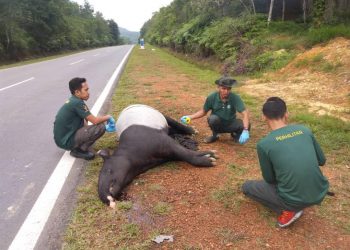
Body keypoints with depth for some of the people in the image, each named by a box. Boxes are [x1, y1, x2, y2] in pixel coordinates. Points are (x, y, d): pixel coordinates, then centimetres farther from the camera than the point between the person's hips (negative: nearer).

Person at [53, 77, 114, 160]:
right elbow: (95, 121, -20)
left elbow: (84, 123, 14)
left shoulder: (72, 101, 8)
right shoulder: (77, 103, -20)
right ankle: (79, 150, -3)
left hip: (62, 137, 10)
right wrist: (108, 117, -1)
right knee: (100, 127, -18)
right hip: (66, 141, -10)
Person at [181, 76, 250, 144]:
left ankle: (235, 134, 8)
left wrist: (245, 130, -46)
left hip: (230, 124, 0)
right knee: (212, 118, -33)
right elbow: (203, 111, -2)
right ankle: (215, 135, -2)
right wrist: (190, 117, -16)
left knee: (245, 125, -27)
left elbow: (245, 113, -31)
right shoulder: (212, 97, -17)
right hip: (217, 124, 0)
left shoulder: (235, 98, -22)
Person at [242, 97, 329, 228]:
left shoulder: (263, 144, -11)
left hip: (295, 201, -4)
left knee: (246, 187, 16)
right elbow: (322, 161, 12)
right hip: (321, 193, 5)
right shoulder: (305, 130, 0)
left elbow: (269, 179, 1)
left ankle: (288, 210, 5)